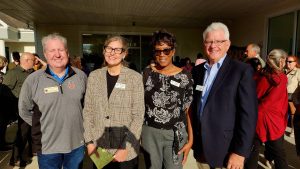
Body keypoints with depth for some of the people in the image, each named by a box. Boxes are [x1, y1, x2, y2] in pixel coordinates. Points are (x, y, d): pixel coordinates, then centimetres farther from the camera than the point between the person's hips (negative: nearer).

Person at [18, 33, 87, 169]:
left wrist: (77, 121, 5)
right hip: (47, 147, -1)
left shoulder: (80, 76, -4)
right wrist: (42, 126, 1)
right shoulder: (33, 80, -9)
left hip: (77, 143, 2)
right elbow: (24, 110, 3)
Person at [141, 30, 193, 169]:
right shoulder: (146, 74, -2)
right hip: (150, 132, 1)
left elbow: (189, 110, -2)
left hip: (176, 134, -1)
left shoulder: (185, 76, -4)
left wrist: (190, 139, -4)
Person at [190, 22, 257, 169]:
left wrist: (240, 152, -15)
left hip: (226, 150, -4)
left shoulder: (242, 70, -10)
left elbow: (248, 114, -14)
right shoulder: (197, 70, 5)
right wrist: (192, 137, 9)